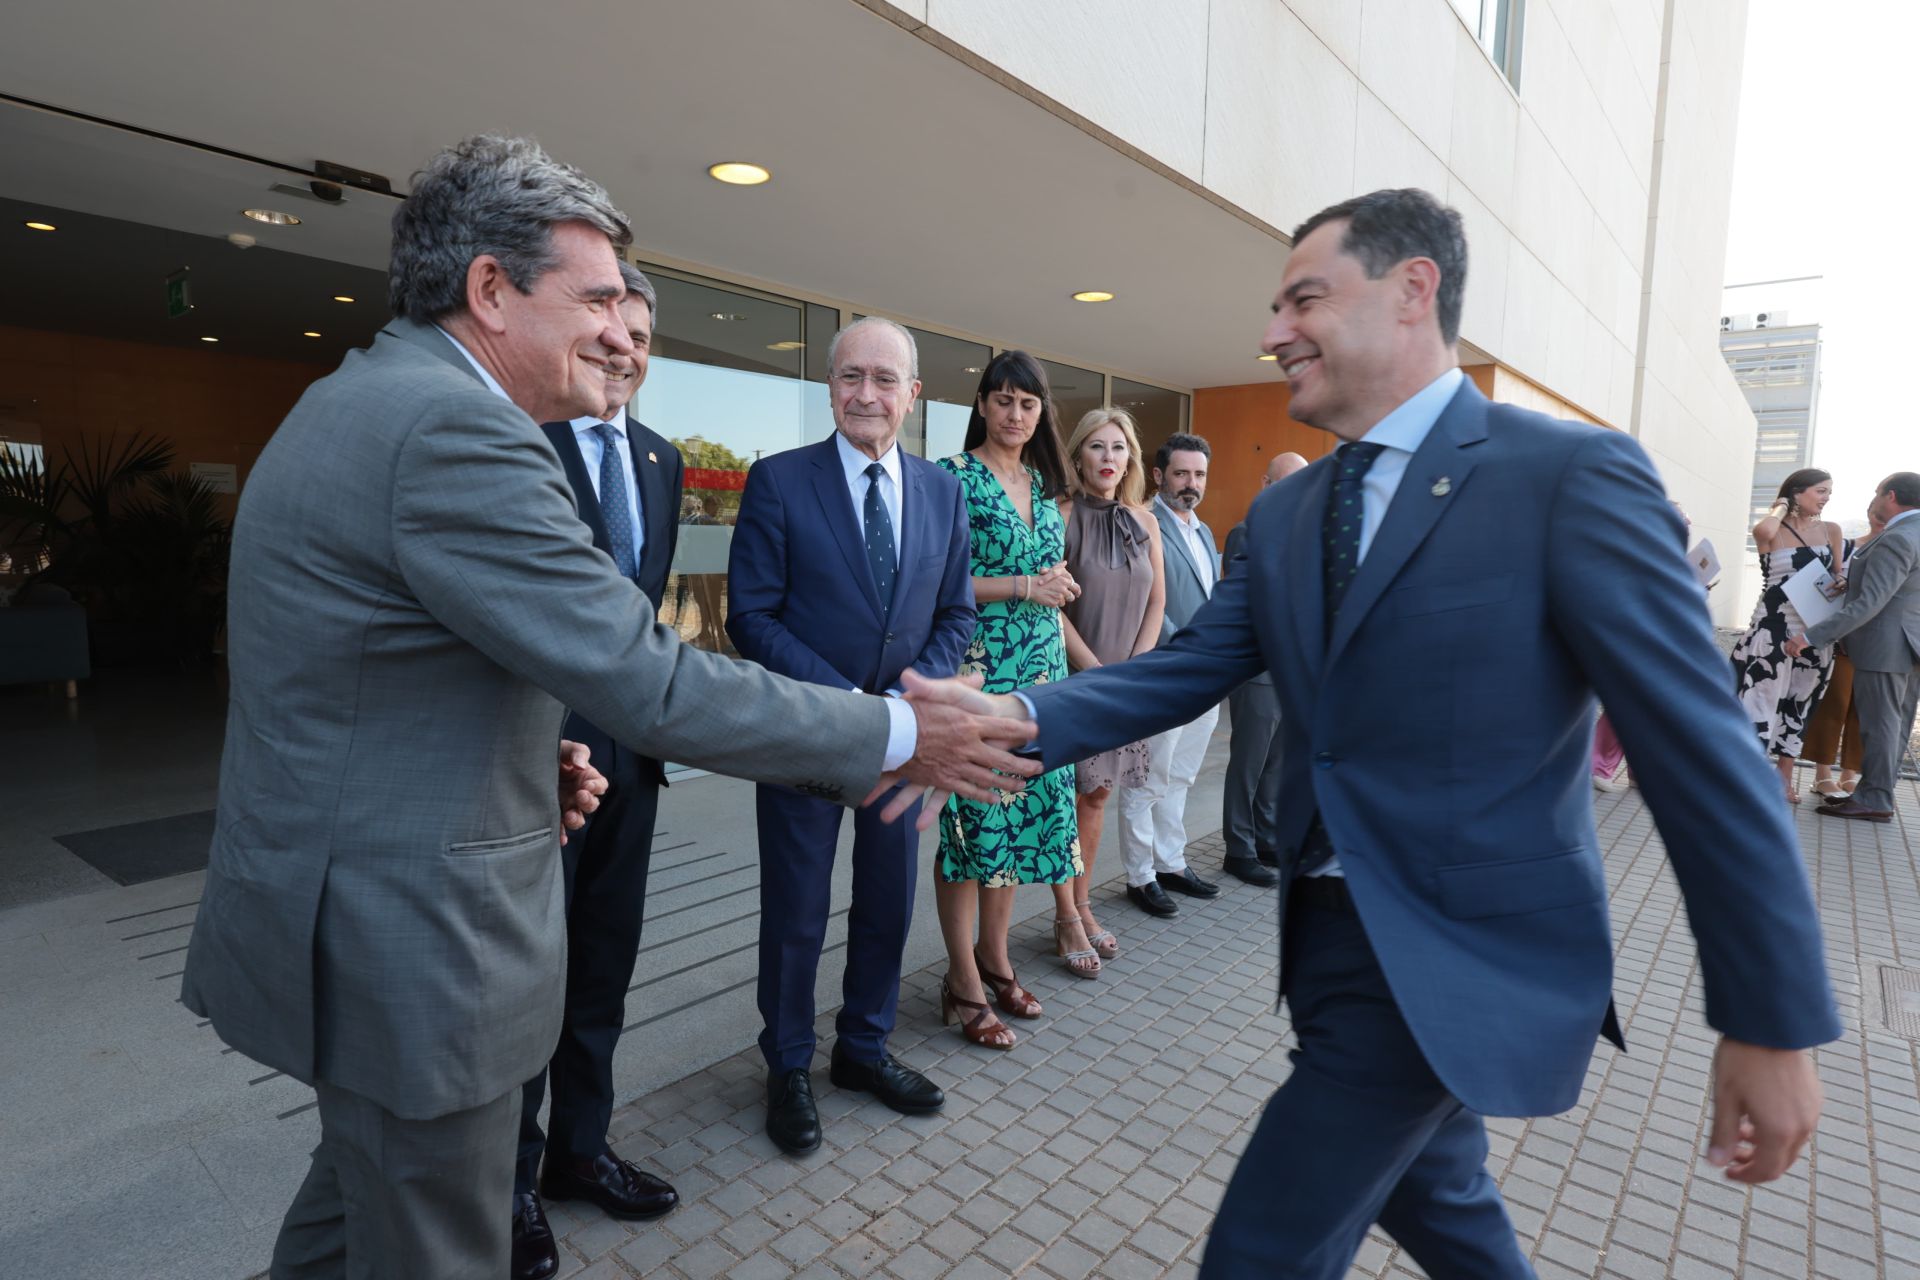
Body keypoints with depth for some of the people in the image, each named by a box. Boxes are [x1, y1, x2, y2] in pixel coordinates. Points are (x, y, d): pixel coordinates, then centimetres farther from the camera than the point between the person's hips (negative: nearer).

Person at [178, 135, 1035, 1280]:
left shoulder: (362, 399, 10)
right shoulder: (452, 427, -24)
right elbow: (652, 686, -28)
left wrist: (533, 750, 4)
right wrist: (900, 738, -20)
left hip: (340, 914, 10)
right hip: (406, 939, -10)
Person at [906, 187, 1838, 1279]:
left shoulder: (1574, 475, -14)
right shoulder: (1283, 514, 5)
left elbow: (1705, 753, -13)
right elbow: (1185, 670, -1)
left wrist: (1774, 1021, -9)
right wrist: (1019, 717, -17)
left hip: (1459, 967, -6)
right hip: (1333, 938, 7)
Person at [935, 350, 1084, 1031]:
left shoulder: (1043, 483, 14)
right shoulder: (953, 478, -6)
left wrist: (1059, 583, 5)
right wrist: (1023, 586, -15)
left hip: (1039, 667, 7)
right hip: (977, 669, -7)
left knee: (1022, 809, 11)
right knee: (972, 815, -1)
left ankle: (995, 957, 28)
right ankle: (963, 982, 13)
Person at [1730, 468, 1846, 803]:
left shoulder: (1831, 530, 8)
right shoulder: (1772, 531, -5)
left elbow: (1838, 577, 16)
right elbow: (1762, 531, -31)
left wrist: (1842, 586, -8)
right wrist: (1781, 509, -10)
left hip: (1815, 630, 5)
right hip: (1774, 626, -5)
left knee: (1799, 701, 11)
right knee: (1763, 696, -4)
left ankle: (1784, 775, 23)